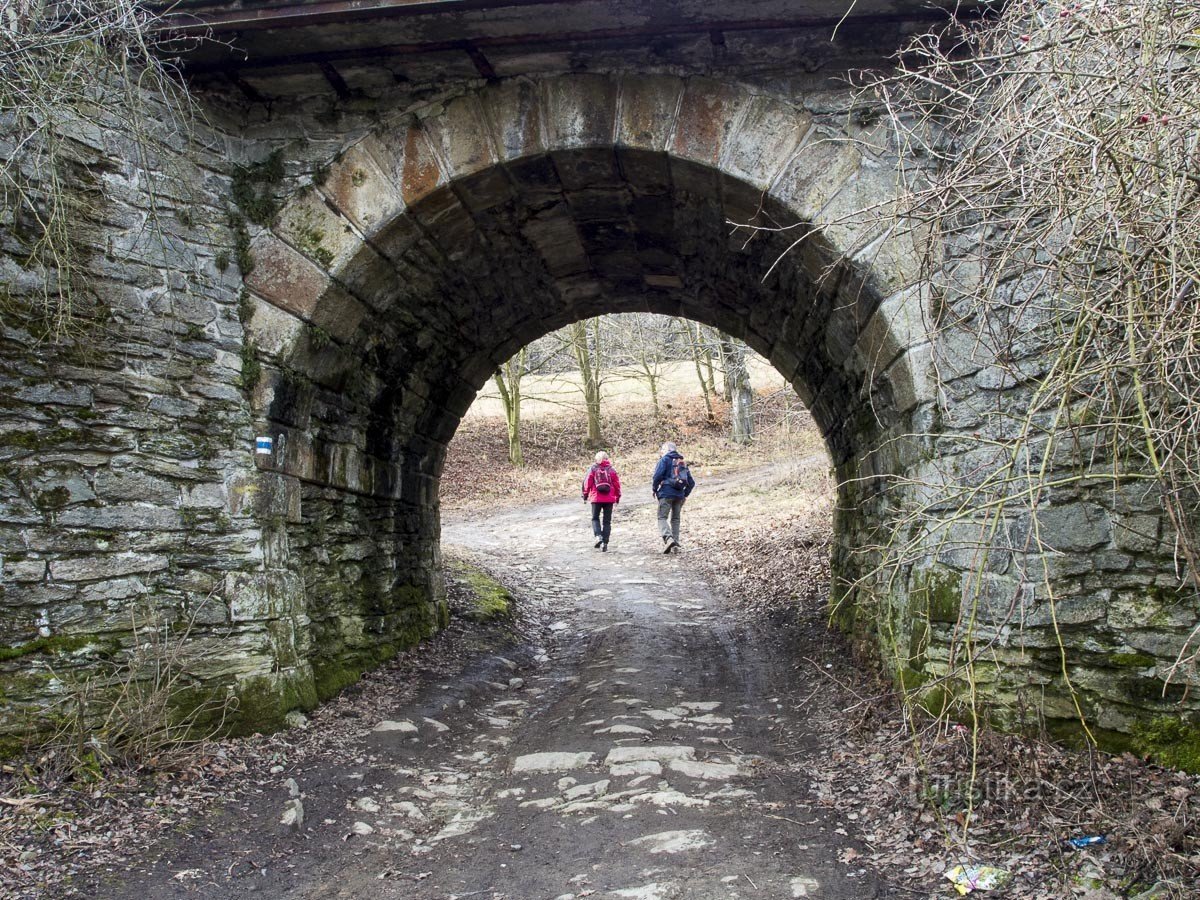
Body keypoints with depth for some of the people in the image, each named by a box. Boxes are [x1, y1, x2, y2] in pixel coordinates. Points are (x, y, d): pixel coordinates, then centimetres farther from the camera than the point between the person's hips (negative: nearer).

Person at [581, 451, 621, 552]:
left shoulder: (593, 469, -1)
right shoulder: (611, 470, 3)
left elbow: (587, 482, -2)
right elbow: (617, 484, 5)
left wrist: (585, 496, 8)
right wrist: (617, 498, 15)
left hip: (596, 498, -1)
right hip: (609, 499, 1)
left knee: (595, 518, 14)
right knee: (607, 521, 8)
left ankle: (598, 536, -10)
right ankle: (604, 543, 2)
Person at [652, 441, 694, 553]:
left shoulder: (665, 459, 1)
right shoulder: (683, 463, 19)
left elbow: (658, 475, -13)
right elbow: (691, 482, 17)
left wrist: (654, 488, 0)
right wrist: (685, 494, 24)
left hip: (666, 493, -6)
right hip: (679, 495, 6)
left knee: (662, 517, -7)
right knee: (675, 519, 13)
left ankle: (668, 538, -29)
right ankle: (676, 544, 7)